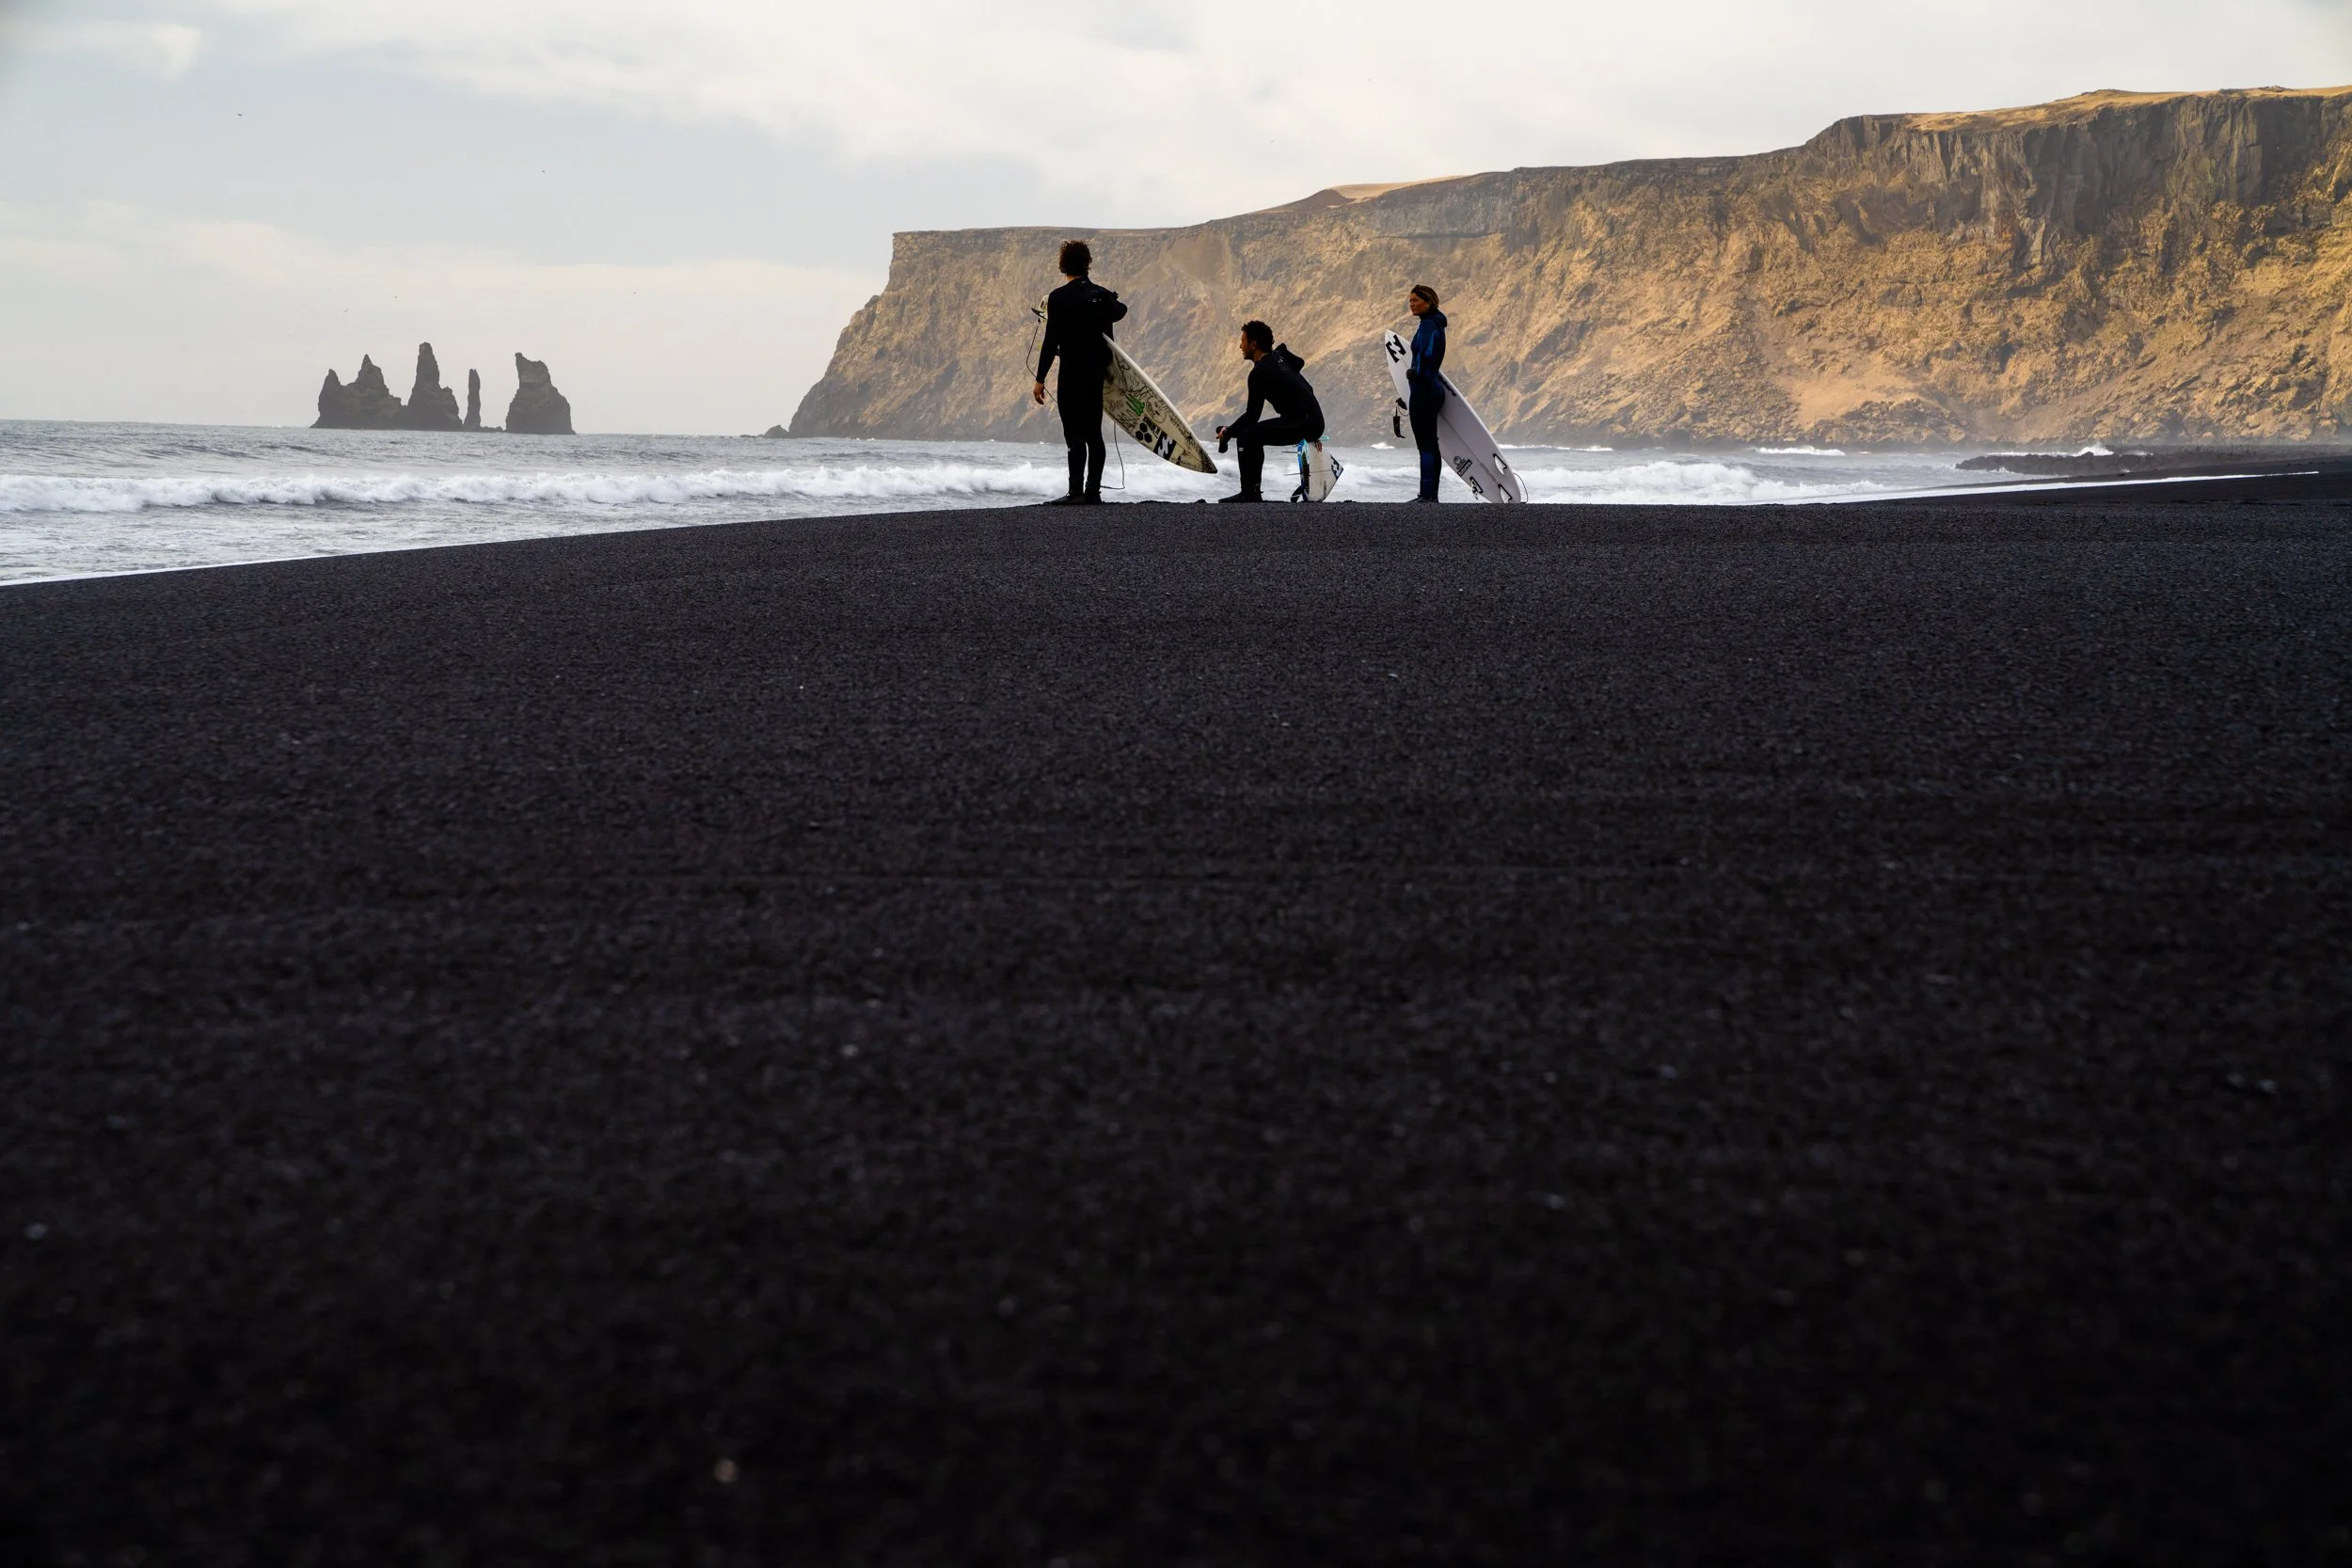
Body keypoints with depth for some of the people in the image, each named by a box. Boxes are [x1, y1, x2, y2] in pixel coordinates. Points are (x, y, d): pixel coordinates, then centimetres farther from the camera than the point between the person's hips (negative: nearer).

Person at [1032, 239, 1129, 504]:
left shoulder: (1059, 297, -11)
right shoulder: (1102, 294, 6)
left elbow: (1051, 341, -14)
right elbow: (1120, 311, 30)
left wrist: (1040, 379, -11)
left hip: (1072, 373, -6)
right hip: (1098, 372, 6)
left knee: (1074, 433, -8)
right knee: (1093, 433, 9)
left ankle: (1076, 491, -14)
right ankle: (1093, 492, 9)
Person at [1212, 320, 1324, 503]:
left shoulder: (1259, 373, -13)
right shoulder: (1279, 355, 12)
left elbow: (1252, 416, -10)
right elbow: (1299, 363, 37)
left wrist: (1228, 433, 3)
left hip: (1303, 424, -10)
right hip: (1316, 420, 10)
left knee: (1246, 435, -17)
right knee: (1254, 434, 19)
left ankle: (1250, 494, -18)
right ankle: (1252, 492, 20)